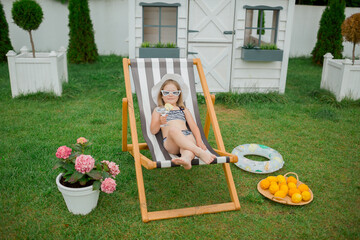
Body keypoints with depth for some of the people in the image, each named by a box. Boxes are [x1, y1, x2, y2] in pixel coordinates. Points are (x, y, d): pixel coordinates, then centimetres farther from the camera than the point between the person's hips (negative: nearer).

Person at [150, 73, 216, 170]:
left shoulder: (184, 110, 29)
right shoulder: (158, 111, 23)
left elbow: (194, 127, 19)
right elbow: (153, 131, 12)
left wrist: (199, 141, 0)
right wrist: (160, 123, -11)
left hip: (187, 136, 2)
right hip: (170, 142, -2)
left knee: (190, 139, -36)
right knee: (173, 129, -37)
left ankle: (186, 158, -71)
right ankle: (201, 153, -50)